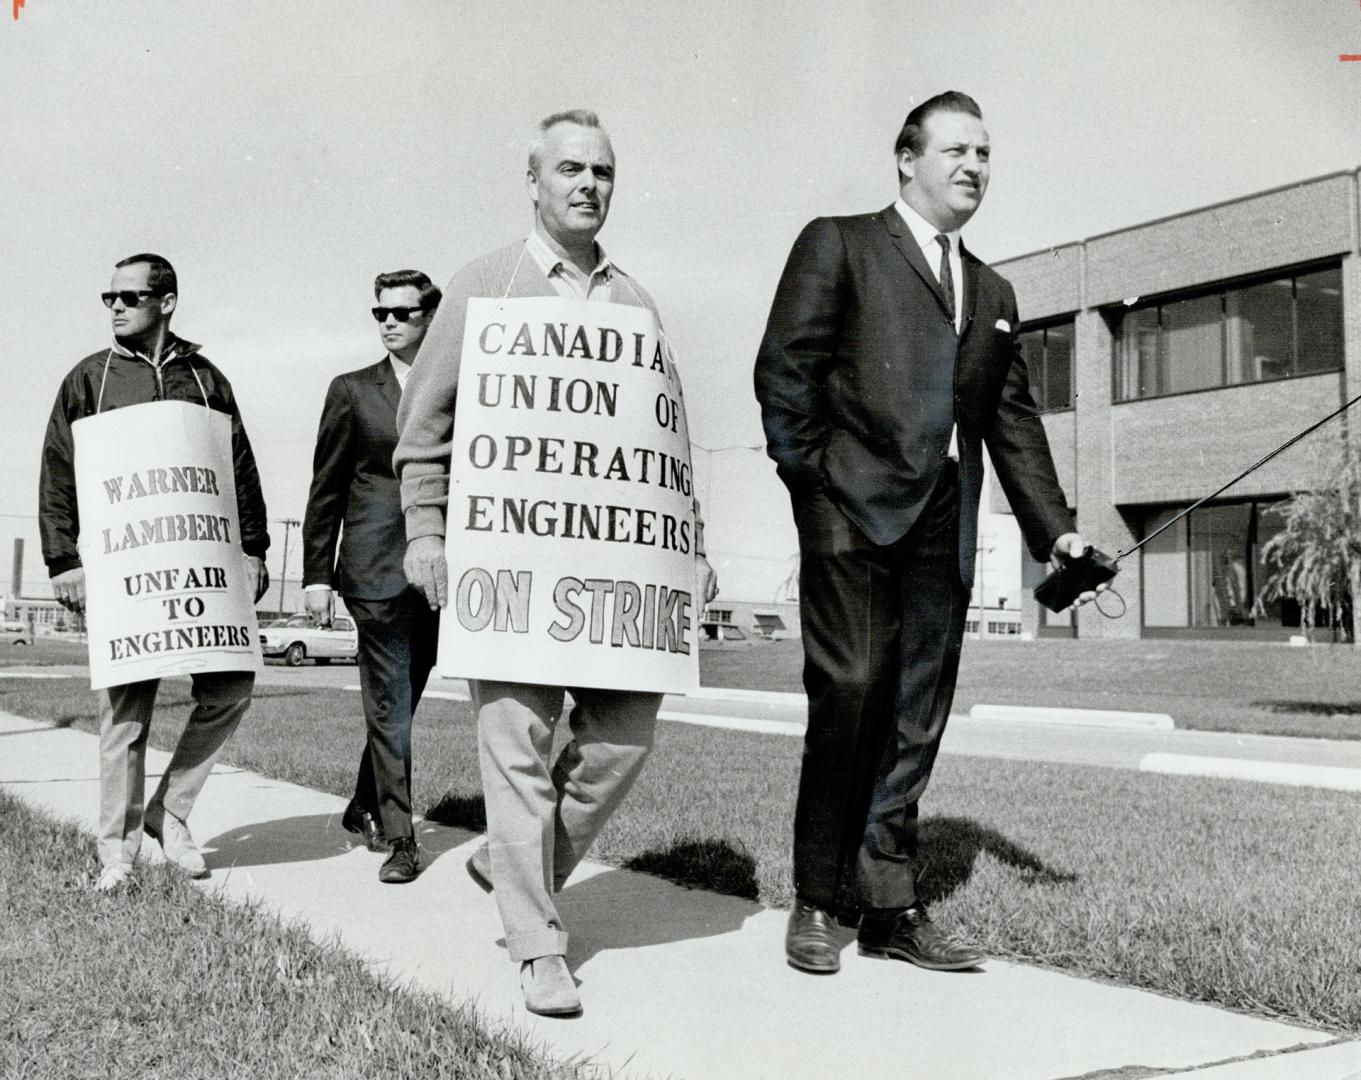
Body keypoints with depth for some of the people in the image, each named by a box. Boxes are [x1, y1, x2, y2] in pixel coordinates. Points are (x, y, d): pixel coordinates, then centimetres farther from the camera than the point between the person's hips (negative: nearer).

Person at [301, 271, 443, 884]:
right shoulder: (353, 391, 6)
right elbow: (326, 489, 5)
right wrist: (316, 574, -1)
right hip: (377, 568, -2)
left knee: (402, 700, 12)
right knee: (390, 705, -3)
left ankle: (364, 807, 31)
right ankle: (399, 837, 2)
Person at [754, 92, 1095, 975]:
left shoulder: (994, 292, 24)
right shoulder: (838, 244, 7)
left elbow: (1015, 419, 21)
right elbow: (784, 368, -3)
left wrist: (1054, 527, 12)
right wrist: (811, 482, -10)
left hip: (945, 522, 6)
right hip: (856, 507, -5)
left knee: (917, 716, 5)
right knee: (848, 693, -9)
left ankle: (890, 904, 13)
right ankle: (817, 903, 4)